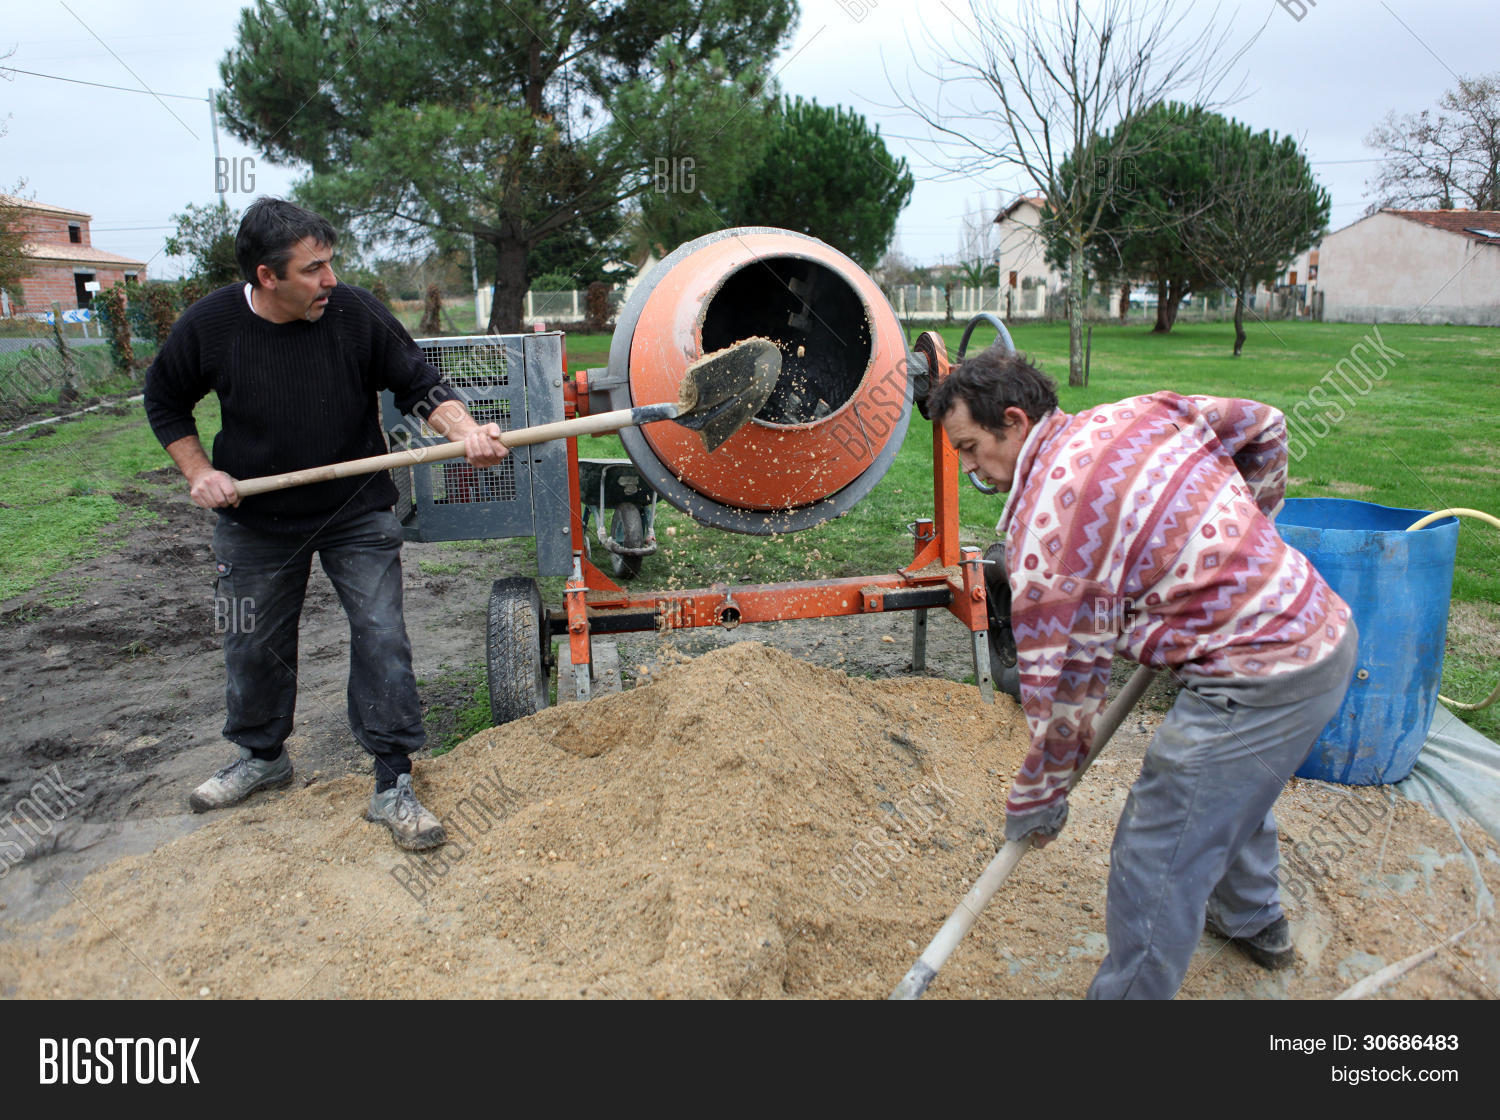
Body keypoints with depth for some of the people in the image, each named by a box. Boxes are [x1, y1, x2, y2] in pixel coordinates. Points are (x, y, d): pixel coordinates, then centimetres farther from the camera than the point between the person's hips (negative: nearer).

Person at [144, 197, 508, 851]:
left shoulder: (356, 313, -15)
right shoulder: (209, 326, -12)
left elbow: (419, 384, -7)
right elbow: (165, 402, 6)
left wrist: (465, 431, -25)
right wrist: (198, 473, -5)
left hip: (358, 515, -1)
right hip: (255, 522, 2)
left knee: (381, 638, -6)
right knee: (254, 646, 15)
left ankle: (393, 786, 5)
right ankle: (262, 756, 41)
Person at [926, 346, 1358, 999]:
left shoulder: (1042, 525, -17)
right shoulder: (1139, 413, 6)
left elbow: (1060, 680, -12)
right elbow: (1263, 428, 17)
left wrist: (1037, 798, 2)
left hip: (1260, 682, -10)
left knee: (1154, 864, 0)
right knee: (1233, 787, 34)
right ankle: (1253, 922, 58)